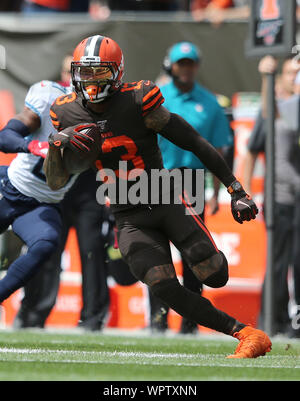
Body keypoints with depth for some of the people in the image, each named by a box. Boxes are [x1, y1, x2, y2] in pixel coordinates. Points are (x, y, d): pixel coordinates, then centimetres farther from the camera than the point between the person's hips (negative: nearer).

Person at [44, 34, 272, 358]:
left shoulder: (137, 103, -14)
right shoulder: (67, 114, 0)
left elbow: (195, 144, -9)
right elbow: (56, 183, 2)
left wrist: (236, 190, -9)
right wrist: (57, 144, -19)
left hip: (167, 201, -2)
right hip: (129, 220, 2)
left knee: (214, 276, -18)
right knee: (164, 287, -22)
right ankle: (242, 332, -16)